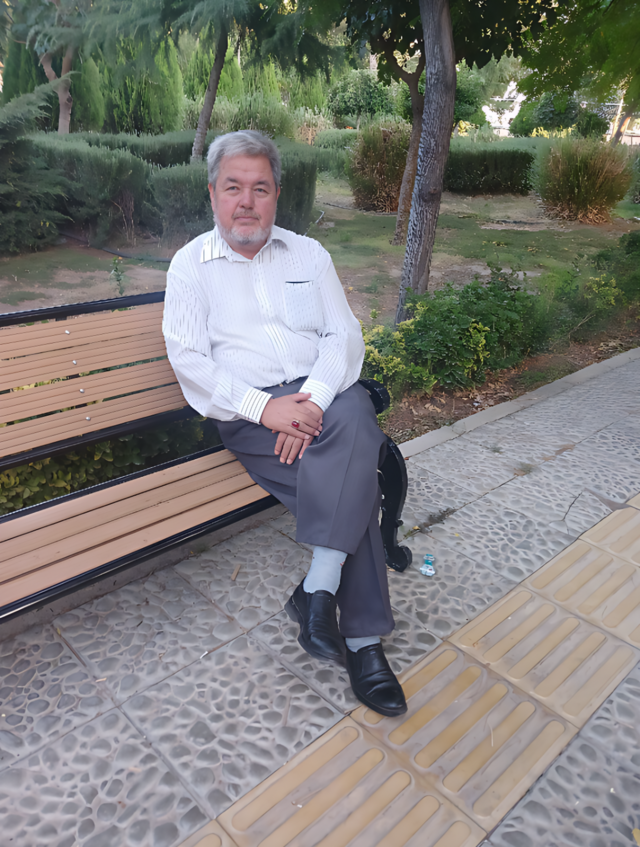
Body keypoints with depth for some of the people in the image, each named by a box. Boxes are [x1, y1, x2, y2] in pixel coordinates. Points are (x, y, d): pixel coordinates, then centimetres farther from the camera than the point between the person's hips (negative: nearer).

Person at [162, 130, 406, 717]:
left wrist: (314, 398, -16)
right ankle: (361, 640, -18)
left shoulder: (309, 254, 15)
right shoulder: (191, 264, 8)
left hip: (323, 393, 3)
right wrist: (264, 407, -19)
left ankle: (319, 589, -25)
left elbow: (344, 335, 5)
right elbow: (189, 359, -4)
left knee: (353, 422, -32)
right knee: (352, 477, -28)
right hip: (247, 411, -3)